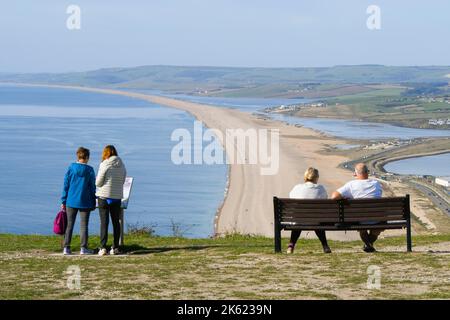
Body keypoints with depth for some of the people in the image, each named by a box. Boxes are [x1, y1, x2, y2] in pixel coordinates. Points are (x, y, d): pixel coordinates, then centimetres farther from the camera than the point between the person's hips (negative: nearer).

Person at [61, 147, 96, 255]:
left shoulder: (71, 168, -2)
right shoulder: (89, 170, -5)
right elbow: (92, 187, 0)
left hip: (71, 202, 1)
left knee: (69, 225, 8)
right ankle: (84, 248, 3)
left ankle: (66, 247, 4)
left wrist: (64, 201, 7)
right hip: (85, 202, -1)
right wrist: (93, 203, 9)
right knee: (84, 225, 5)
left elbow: (66, 185, 0)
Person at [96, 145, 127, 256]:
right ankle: (115, 247, 12)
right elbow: (122, 181, 9)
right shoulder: (121, 165, 4)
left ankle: (103, 247, -6)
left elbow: (98, 182, -10)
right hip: (117, 197, 4)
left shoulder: (105, 164, -11)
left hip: (104, 196, -4)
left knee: (104, 222, -1)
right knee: (116, 222, 11)